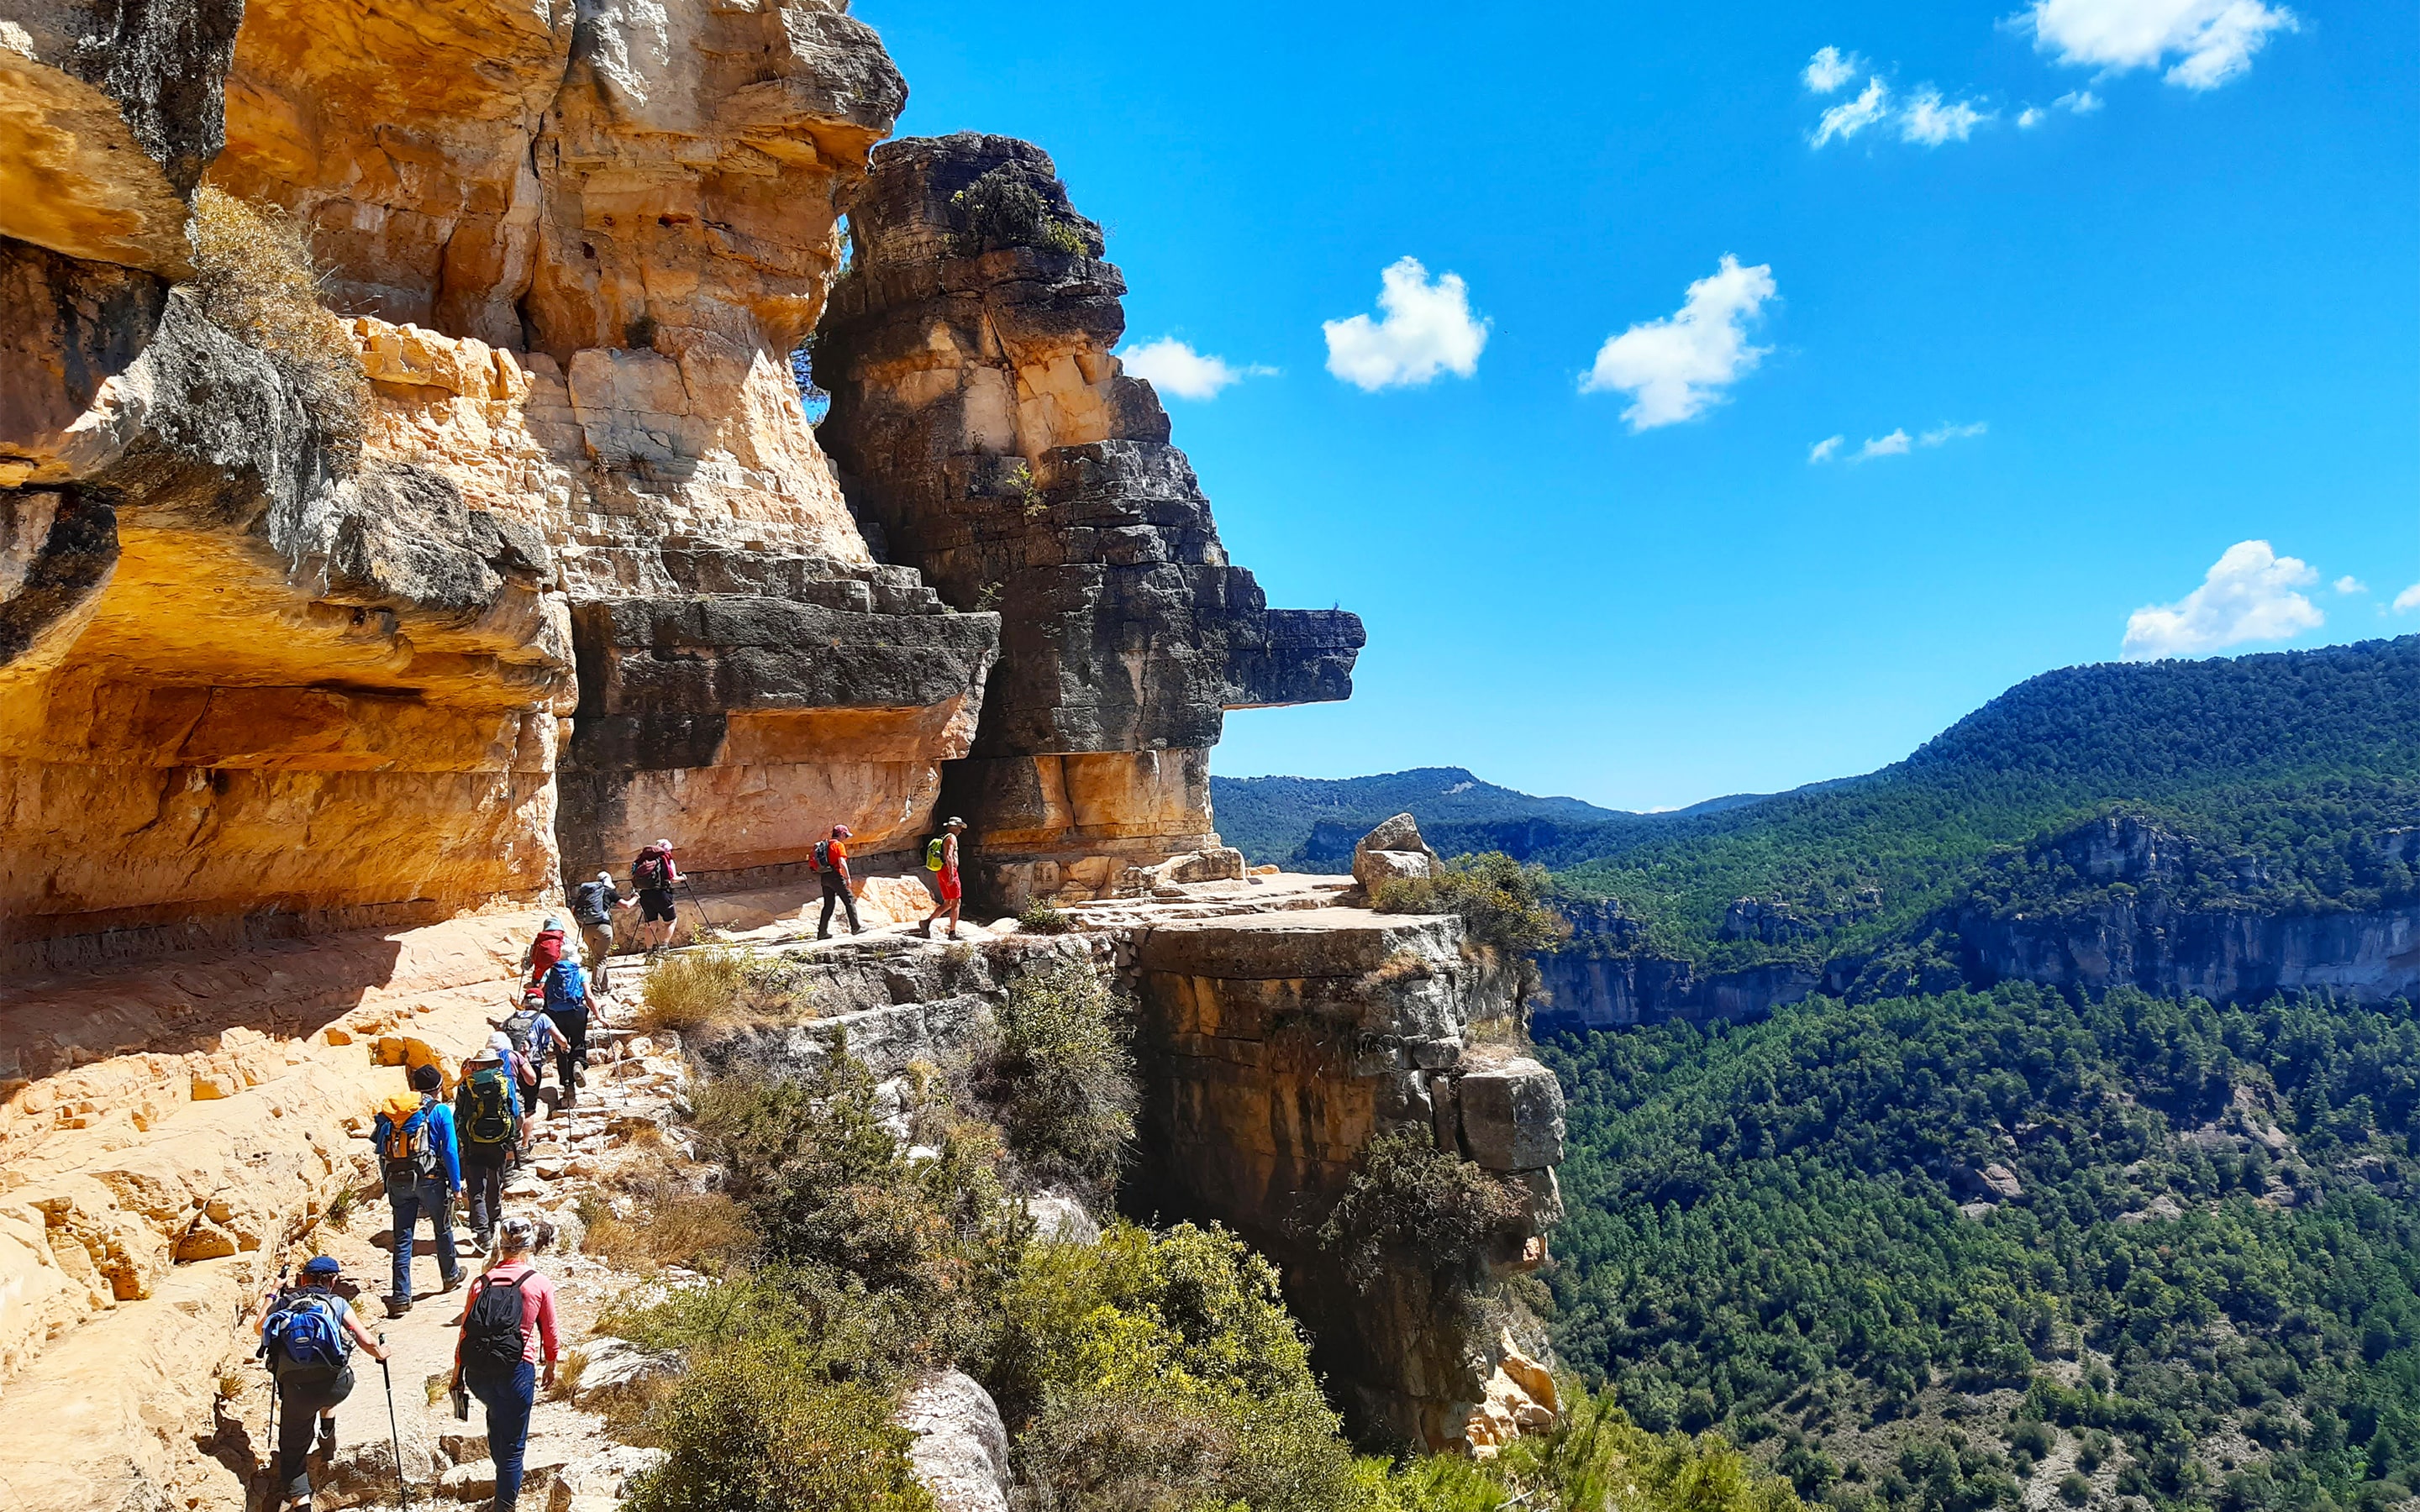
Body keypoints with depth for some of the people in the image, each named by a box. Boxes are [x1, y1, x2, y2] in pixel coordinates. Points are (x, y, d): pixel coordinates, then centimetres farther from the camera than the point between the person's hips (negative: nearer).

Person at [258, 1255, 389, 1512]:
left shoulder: (281, 1305, 9)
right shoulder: (336, 1303, 3)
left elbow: (260, 1328, 32)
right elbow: (367, 1342, -2)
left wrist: (270, 1298, 47)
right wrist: (380, 1353, 20)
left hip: (296, 1392, 0)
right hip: (337, 1385, 0)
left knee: (293, 1447, 15)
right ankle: (327, 1436, 38)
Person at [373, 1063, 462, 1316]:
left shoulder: (391, 1110, 10)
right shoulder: (440, 1111, -4)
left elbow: (380, 1148, 9)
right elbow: (450, 1151, -8)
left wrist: (388, 1184, 14)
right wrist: (456, 1185, -1)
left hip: (397, 1180, 3)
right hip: (430, 1178, -3)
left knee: (402, 1238, 6)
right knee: (443, 1229, 19)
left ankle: (401, 1297, 2)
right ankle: (450, 1276, 36)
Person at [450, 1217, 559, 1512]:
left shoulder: (481, 1283, 5)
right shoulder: (540, 1285, -1)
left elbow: (464, 1329, 7)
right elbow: (550, 1332, 6)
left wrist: (457, 1371, 19)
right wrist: (550, 1367, 22)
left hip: (477, 1372, 4)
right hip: (516, 1369, -4)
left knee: (497, 1417, 32)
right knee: (513, 1443, 9)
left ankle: (505, 1483, 47)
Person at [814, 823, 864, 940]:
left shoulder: (825, 845, 17)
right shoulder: (839, 845, -7)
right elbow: (842, 863, -17)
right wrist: (848, 878, -12)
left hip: (824, 877, 8)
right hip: (835, 876, -8)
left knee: (828, 904, 10)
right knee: (850, 900, 3)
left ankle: (822, 931, 4)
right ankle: (856, 927, 4)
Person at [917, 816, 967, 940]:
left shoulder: (942, 838, 21)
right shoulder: (951, 837, -8)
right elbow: (949, 856, -20)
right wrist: (952, 875, -26)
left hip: (940, 873, 9)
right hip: (948, 871, -9)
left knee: (947, 903, 13)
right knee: (956, 902, -5)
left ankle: (927, 922, 2)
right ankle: (953, 932, -7)